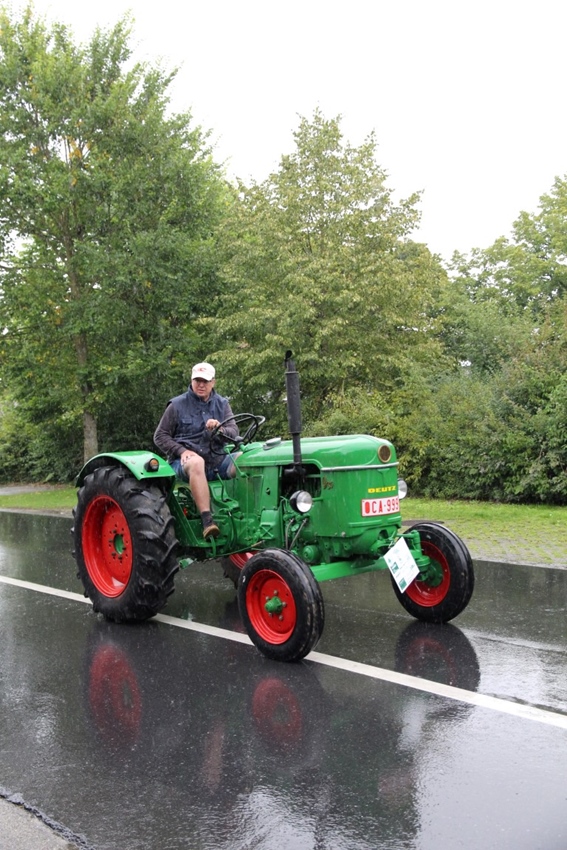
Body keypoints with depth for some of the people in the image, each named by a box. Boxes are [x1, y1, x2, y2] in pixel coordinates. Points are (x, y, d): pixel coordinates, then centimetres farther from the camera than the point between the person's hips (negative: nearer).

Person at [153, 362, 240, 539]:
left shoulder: (222, 404, 14)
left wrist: (220, 430, -22)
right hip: (185, 461, -4)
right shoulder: (177, 405, 3)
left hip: (217, 459, 4)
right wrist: (182, 451, -13)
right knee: (196, 462, -41)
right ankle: (207, 521, -47)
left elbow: (234, 431, 2)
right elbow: (160, 436, 3)